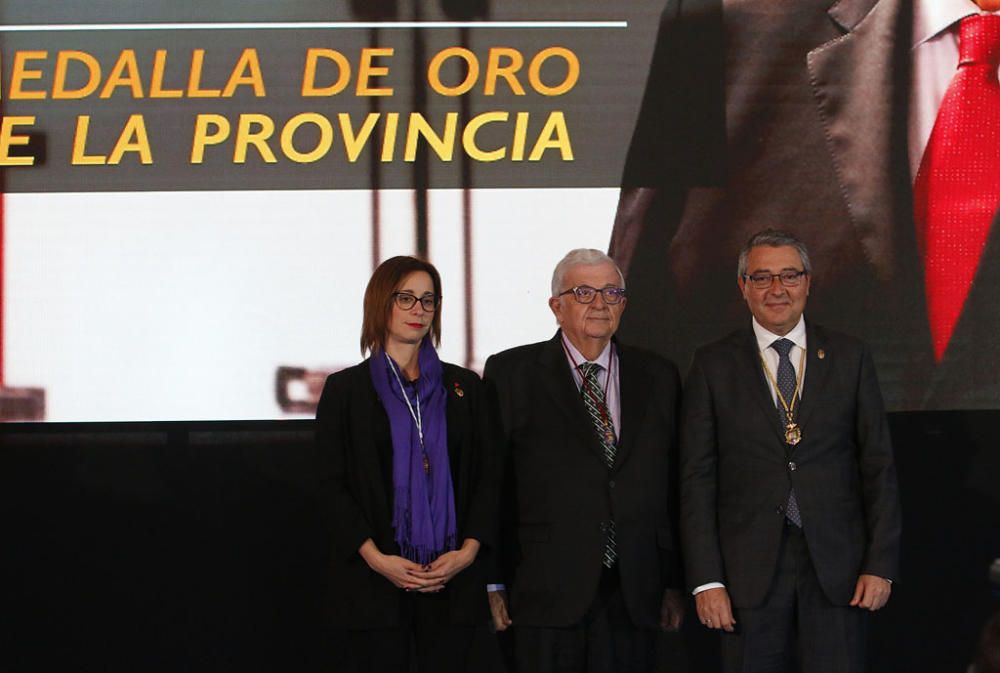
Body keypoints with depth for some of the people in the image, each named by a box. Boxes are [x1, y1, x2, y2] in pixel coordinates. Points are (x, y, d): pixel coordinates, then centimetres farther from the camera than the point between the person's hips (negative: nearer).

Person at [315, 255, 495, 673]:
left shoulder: (465, 388, 12)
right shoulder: (345, 389, 5)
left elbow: (485, 475, 9)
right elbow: (333, 485, 0)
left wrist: (469, 549, -7)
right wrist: (375, 557, -12)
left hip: (453, 577, 2)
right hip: (375, 578, -2)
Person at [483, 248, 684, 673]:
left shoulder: (658, 378, 12)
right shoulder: (511, 374, 3)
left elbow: (673, 488, 12)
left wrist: (674, 582, 9)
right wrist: (492, 582, -3)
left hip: (634, 600, 3)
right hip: (547, 596, -2)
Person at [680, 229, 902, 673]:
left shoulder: (849, 357, 8)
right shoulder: (713, 365, 4)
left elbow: (878, 466, 7)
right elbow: (697, 478, 2)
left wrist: (881, 564, -1)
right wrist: (706, 580, -5)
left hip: (836, 567, 1)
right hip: (749, 570, 0)